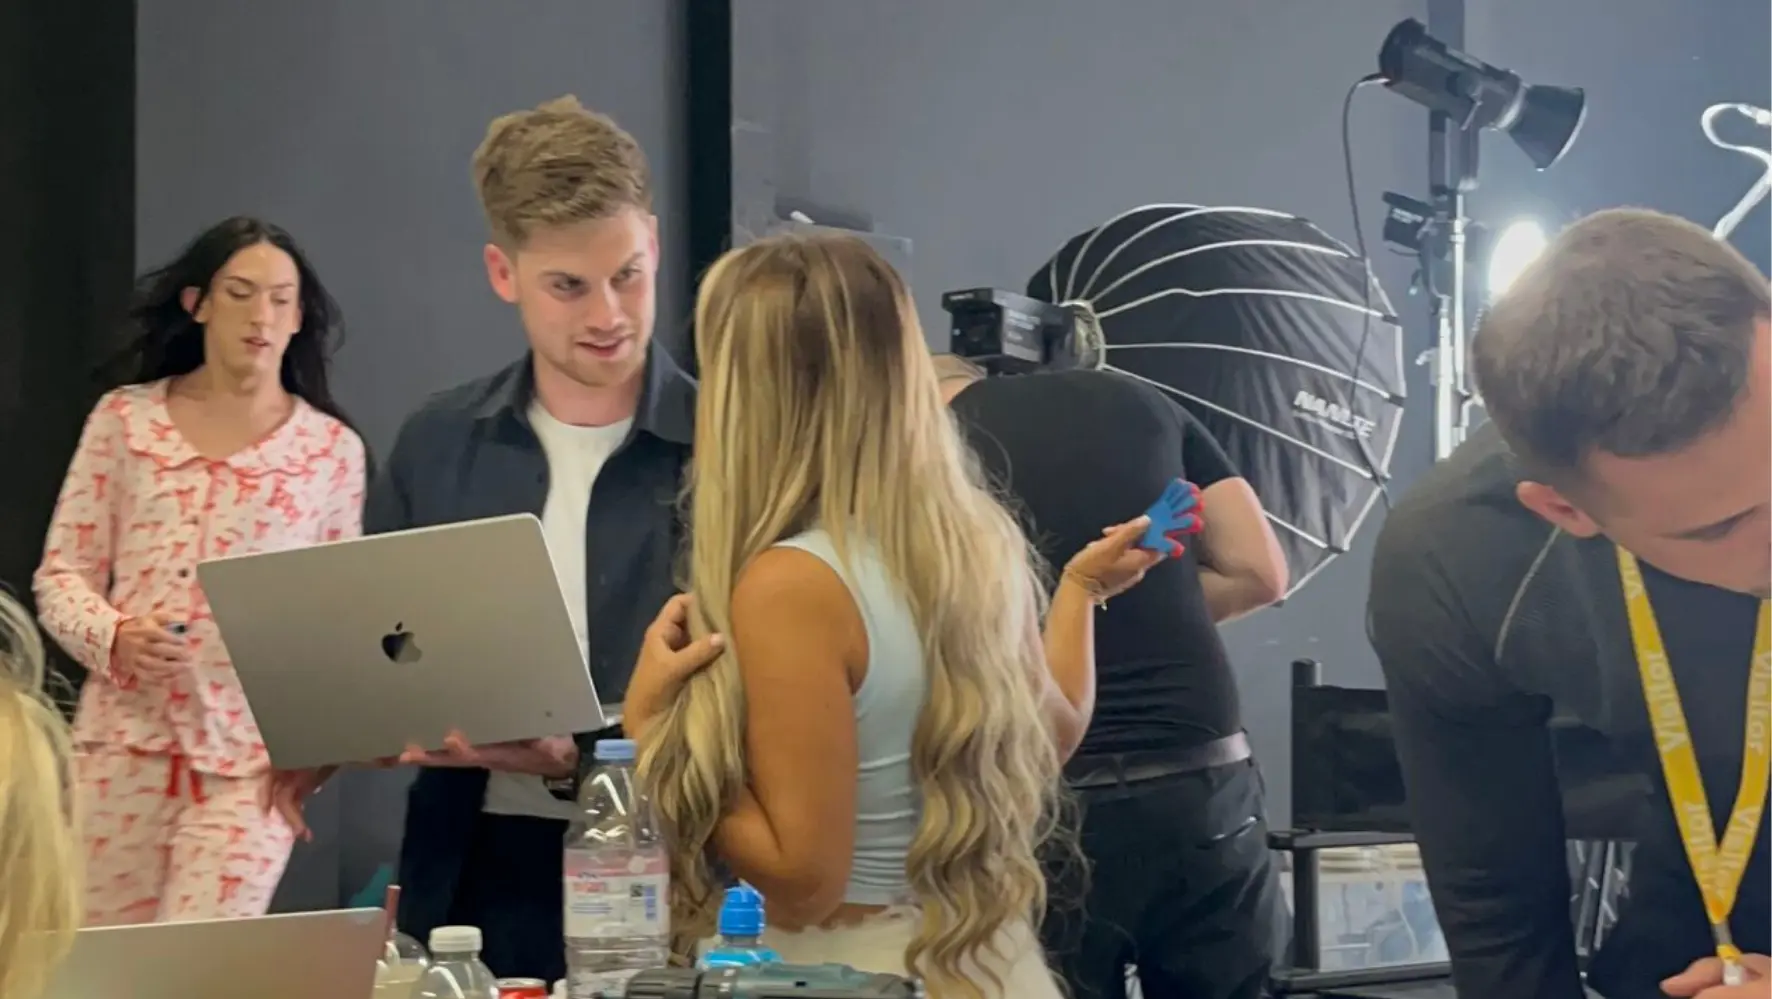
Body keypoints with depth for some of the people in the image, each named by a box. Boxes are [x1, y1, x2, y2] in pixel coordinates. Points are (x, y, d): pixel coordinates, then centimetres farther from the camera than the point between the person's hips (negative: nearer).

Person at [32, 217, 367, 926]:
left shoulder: (332, 447, 6)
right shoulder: (124, 420, 7)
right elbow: (61, 574, 7)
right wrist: (111, 636, -14)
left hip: (255, 749, -1)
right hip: (128, 736, 1)